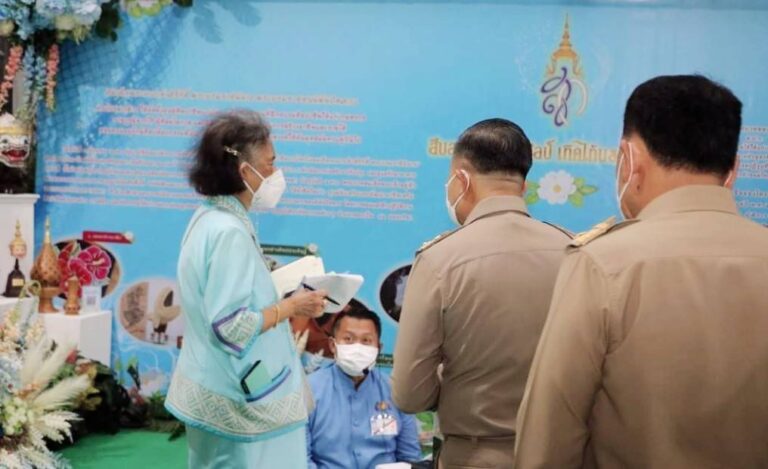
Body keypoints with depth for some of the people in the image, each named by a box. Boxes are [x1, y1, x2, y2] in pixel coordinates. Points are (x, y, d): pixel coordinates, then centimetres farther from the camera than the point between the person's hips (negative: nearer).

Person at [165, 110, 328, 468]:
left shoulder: (207, 219, 6)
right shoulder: (229, 232, -23)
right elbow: (232, 327, -26)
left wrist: (279, 294, 10)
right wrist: (291, 307, -16)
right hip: (238, 400, -10)